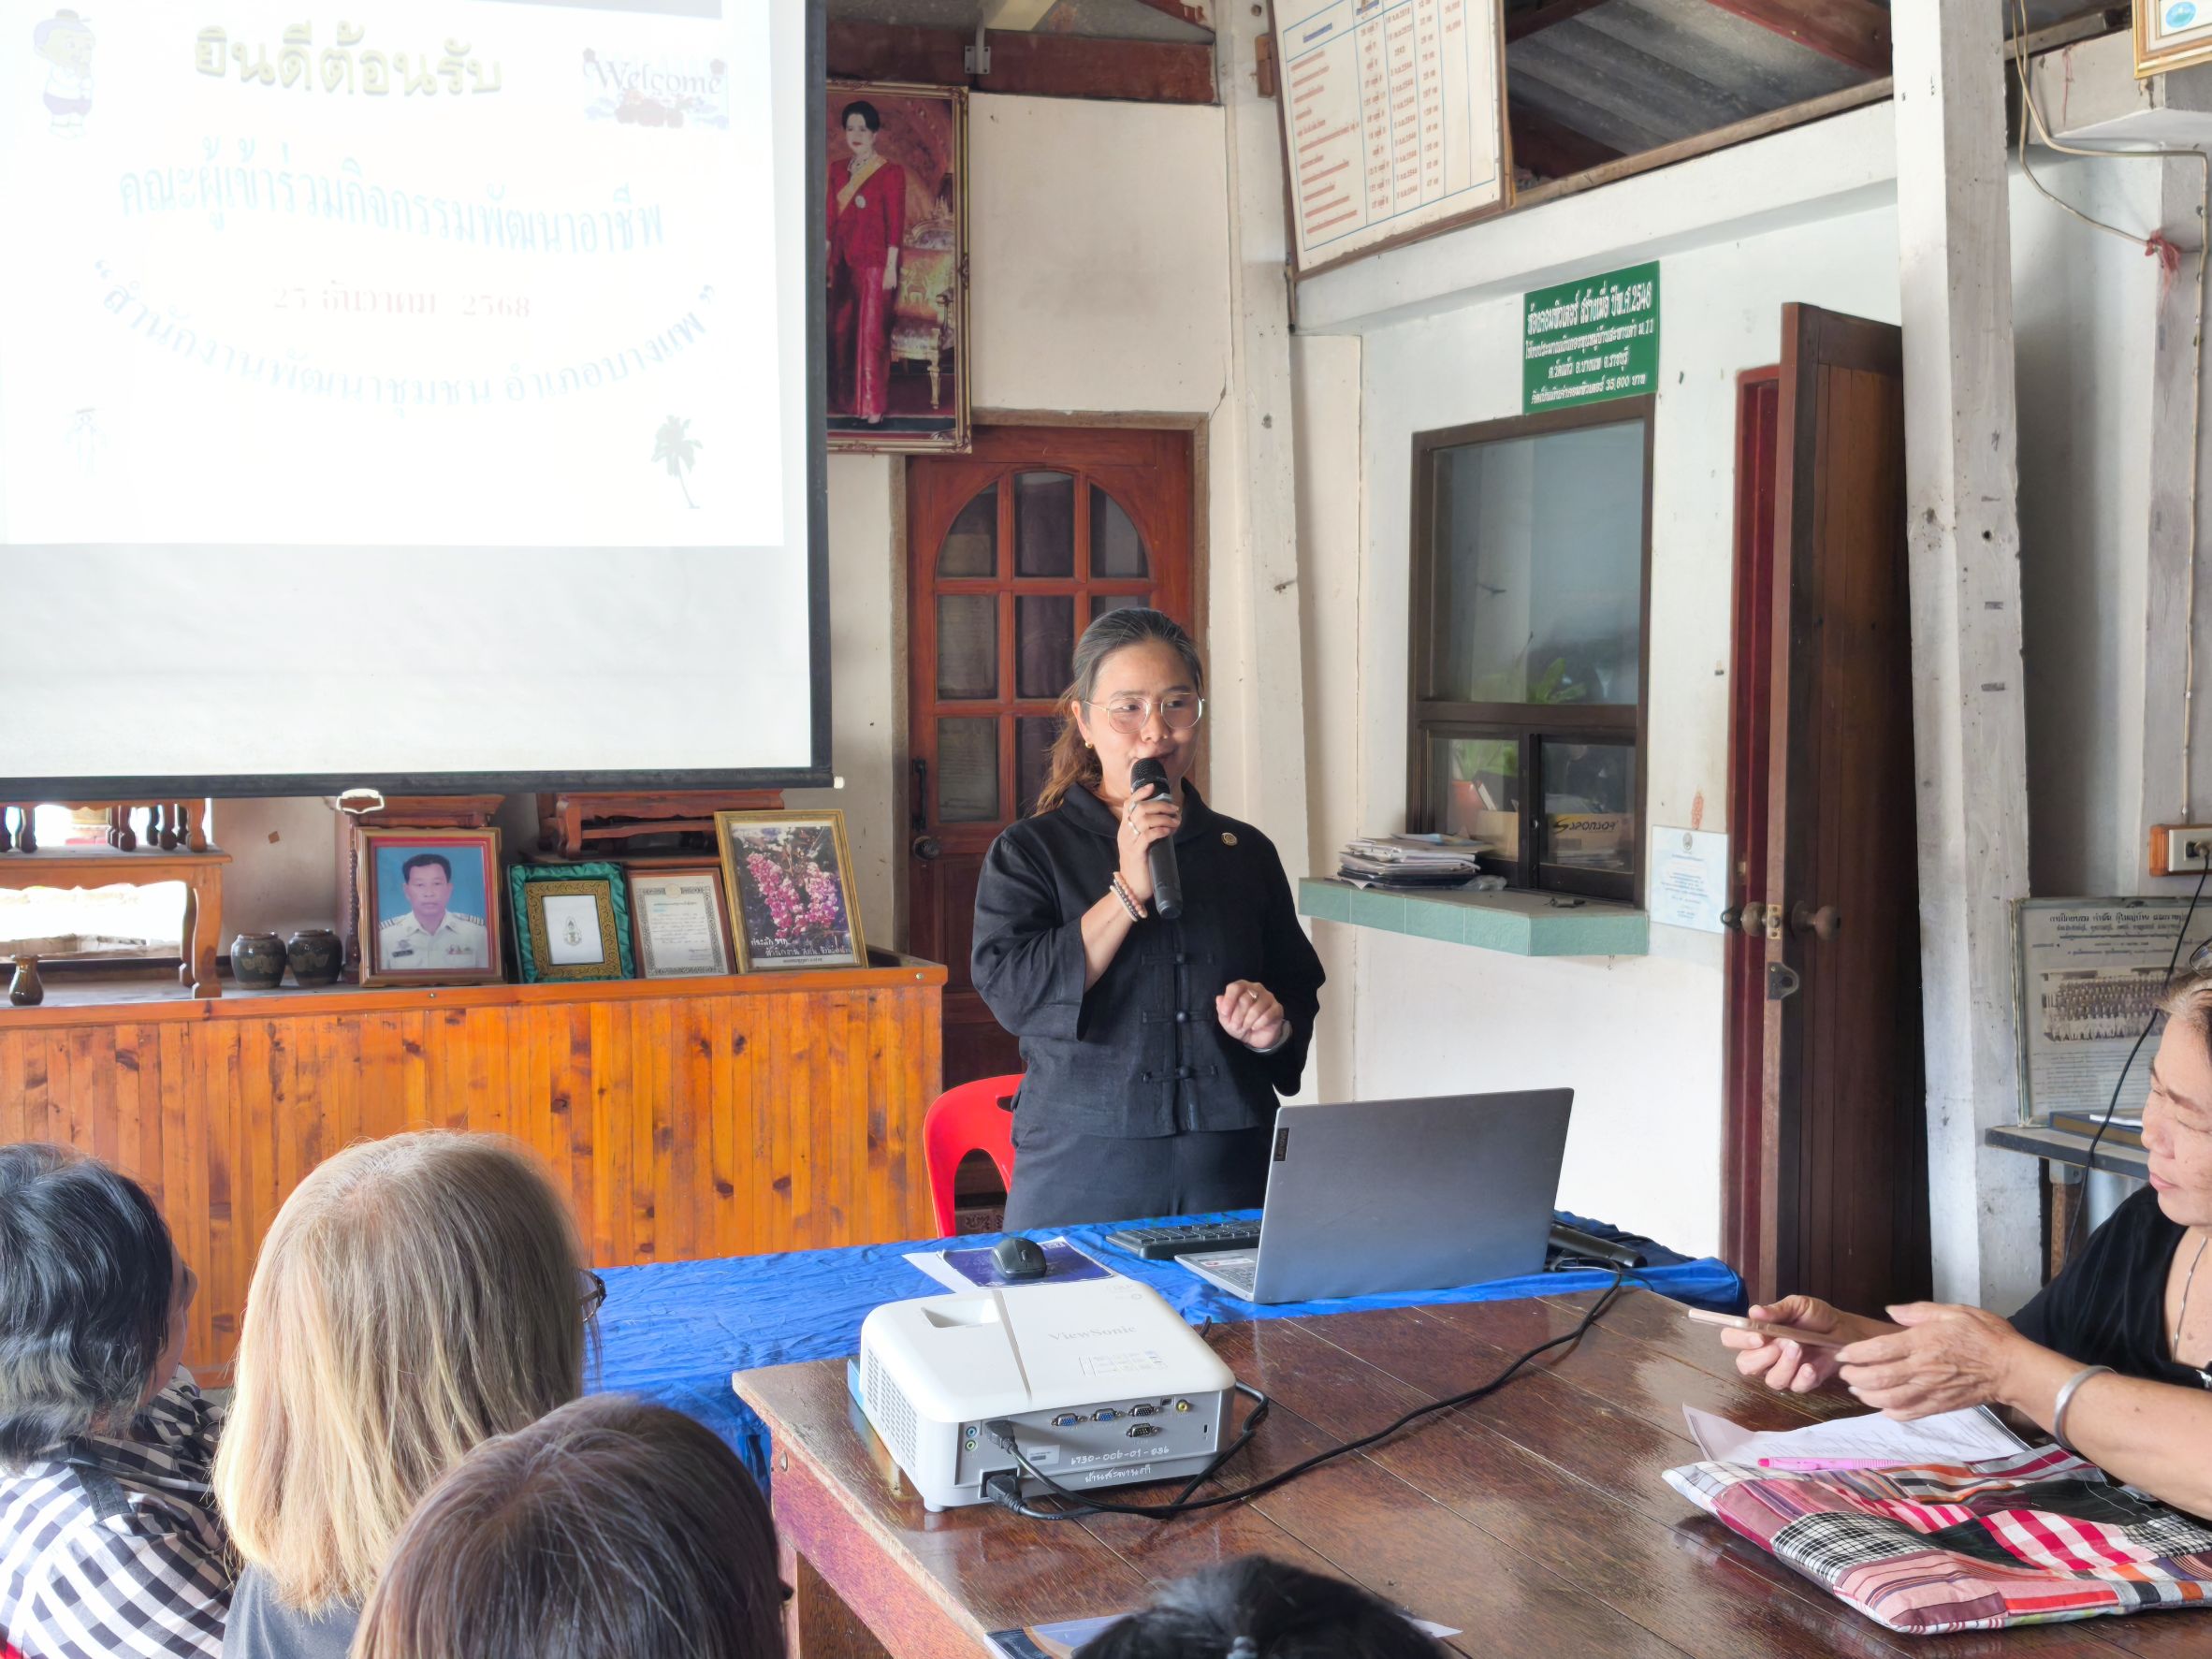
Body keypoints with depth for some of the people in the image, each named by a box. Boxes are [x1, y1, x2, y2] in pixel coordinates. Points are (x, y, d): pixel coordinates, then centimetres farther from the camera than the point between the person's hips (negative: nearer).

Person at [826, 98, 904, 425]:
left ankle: (873, 407, 1)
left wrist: (891, 266, -13)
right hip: (843, 262, 6)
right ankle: (848, 401, 17)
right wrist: (826, 261, 10)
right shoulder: (837, 170, 11)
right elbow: (831, 218, 13)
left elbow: (895, 223, -8)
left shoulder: (890, 172, -6)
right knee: (842, 331, 8)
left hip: (874, 263, -6)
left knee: (872, 333, -4)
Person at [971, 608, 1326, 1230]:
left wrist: (1273, 1027, -4)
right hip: (1083, 1174, -3)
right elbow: (1015, 997, -13)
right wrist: (1128, 891, -16)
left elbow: (1301, 993, 19)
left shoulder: (1246, 852, 11)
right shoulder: (1028, 852, 1)